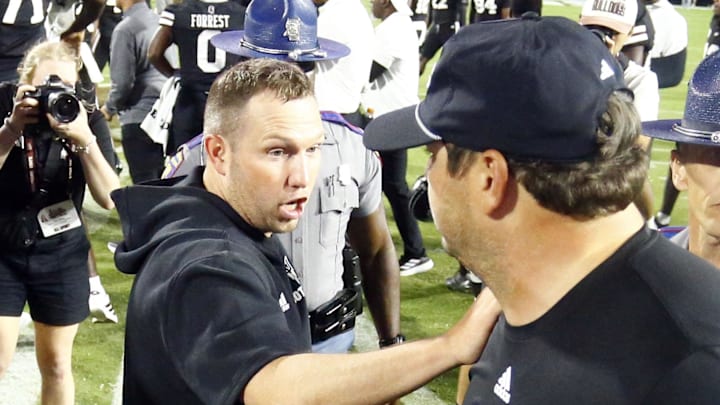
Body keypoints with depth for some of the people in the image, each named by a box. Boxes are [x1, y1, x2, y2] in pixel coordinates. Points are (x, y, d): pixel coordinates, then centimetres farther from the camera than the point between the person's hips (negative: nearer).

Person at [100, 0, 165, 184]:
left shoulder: (125, 29, -13)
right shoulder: (158, 20, 6)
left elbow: (123, 82, -13)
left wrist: (109, 108, 5)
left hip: (139, 117, -6)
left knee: (144, 182, -1)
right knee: (161, 180, 14)